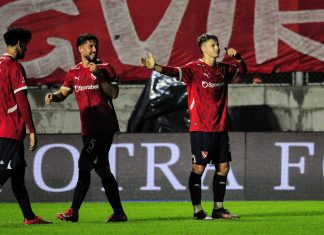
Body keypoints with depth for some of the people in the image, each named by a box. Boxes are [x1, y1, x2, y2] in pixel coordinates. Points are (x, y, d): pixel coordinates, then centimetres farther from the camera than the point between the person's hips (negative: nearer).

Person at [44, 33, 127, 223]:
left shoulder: (105, 68, -2)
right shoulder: (74, 72, 13)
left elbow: (114, 93, -10)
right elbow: (64, 93, 16)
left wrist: (99, 76, -17)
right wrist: (53, 97, -6)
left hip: (104, 126, -6)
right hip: (88, 128, 6)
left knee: (85, 164, -13)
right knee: (101, 168, 8)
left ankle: (74, 211, -10)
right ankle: (119, 213, 14)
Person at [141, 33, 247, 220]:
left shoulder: (223, 69, 12)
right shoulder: (195, 68, -8)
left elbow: (242, 70, 29)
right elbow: (177, 72, -24)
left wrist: (238, 57, 7)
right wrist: (156, 67, -41)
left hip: (220, 128, 7)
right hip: (201, 128, -7)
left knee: (223, 167, 8)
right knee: (199, 168, -5)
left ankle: (218, 208, 18)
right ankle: (198, 210, 0)